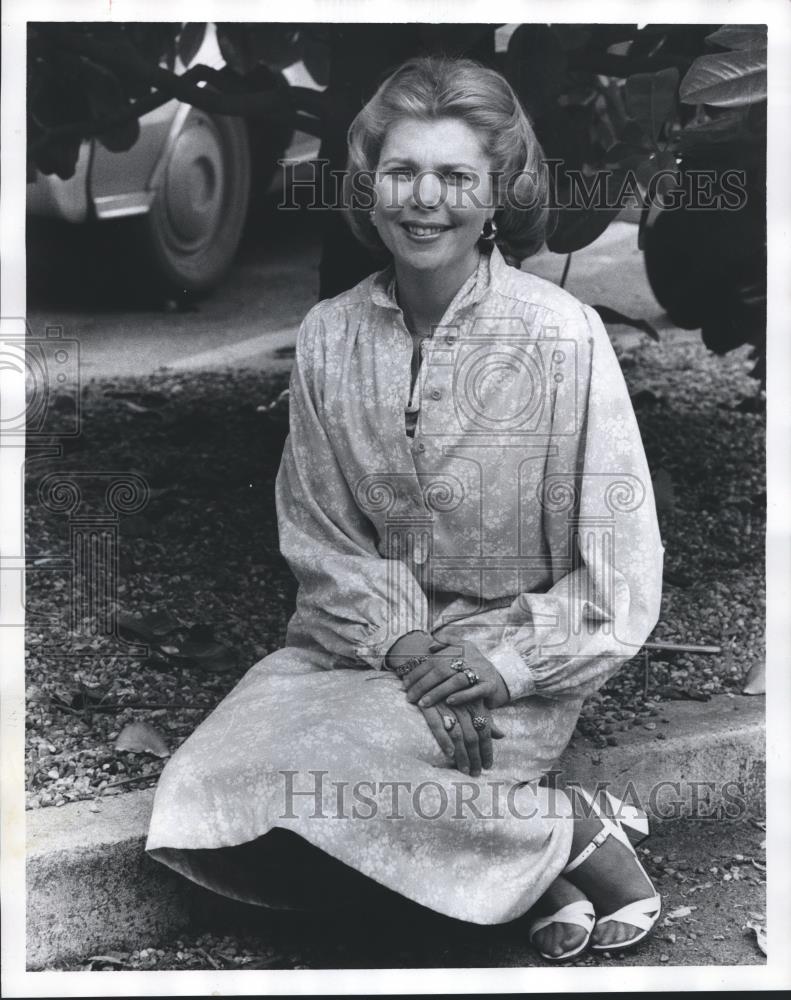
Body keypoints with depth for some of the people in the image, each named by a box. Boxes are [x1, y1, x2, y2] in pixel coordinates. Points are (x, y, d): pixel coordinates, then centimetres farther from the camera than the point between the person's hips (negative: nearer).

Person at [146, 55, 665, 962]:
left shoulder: (563, 336, -12)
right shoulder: (329, 336, -1)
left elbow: (619, 569, -8)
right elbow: (320, 538, 2)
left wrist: (510, 661, -16)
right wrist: (401, 644, -13)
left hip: (513, 657, -5)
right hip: (365, 638, 5)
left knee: (299, 777, -27)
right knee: (200, 789, -17)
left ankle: (569, 837, -10)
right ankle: (546, 836, -13)